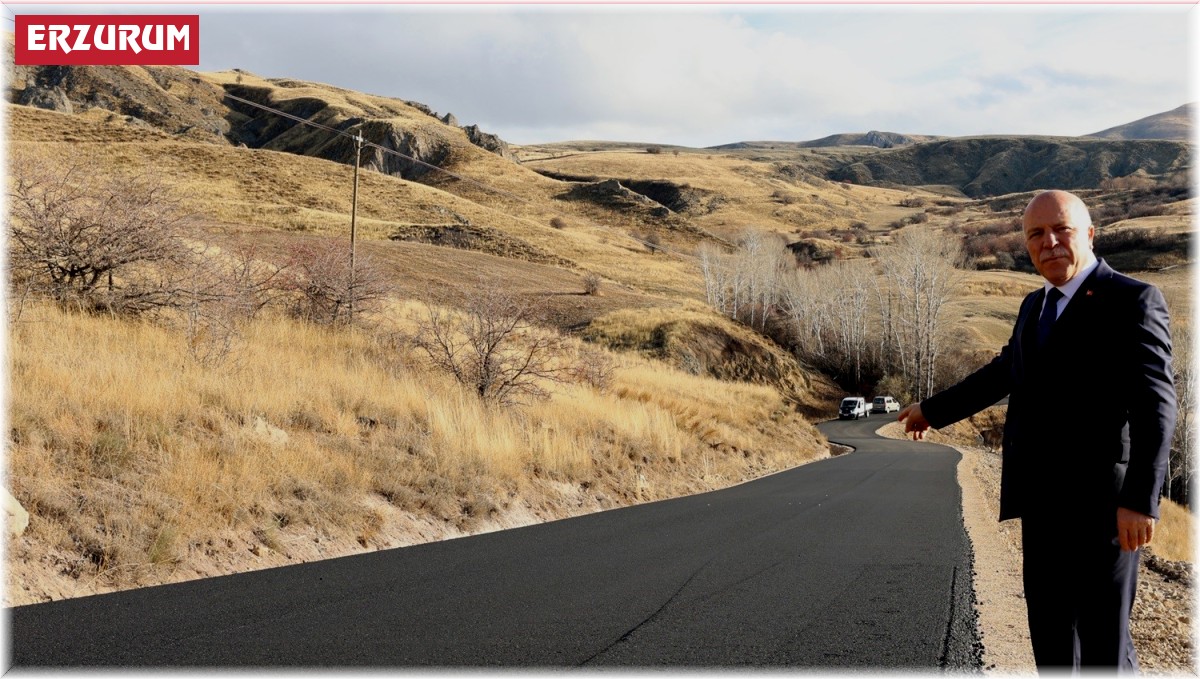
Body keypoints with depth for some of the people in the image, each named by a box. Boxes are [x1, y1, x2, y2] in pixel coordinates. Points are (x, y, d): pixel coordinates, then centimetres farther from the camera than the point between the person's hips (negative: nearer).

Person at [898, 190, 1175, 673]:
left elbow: (1154, 407, -18)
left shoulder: (1133, 301, -10)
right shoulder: (1036, 306, 14)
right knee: (1048, 620, 14)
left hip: (1100, 499, -8)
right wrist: (933, 410, 38)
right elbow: (1003, 373, 30)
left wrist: (1140, 501, -25)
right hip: (1042, 498, 8)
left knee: (1101, 634, -2)